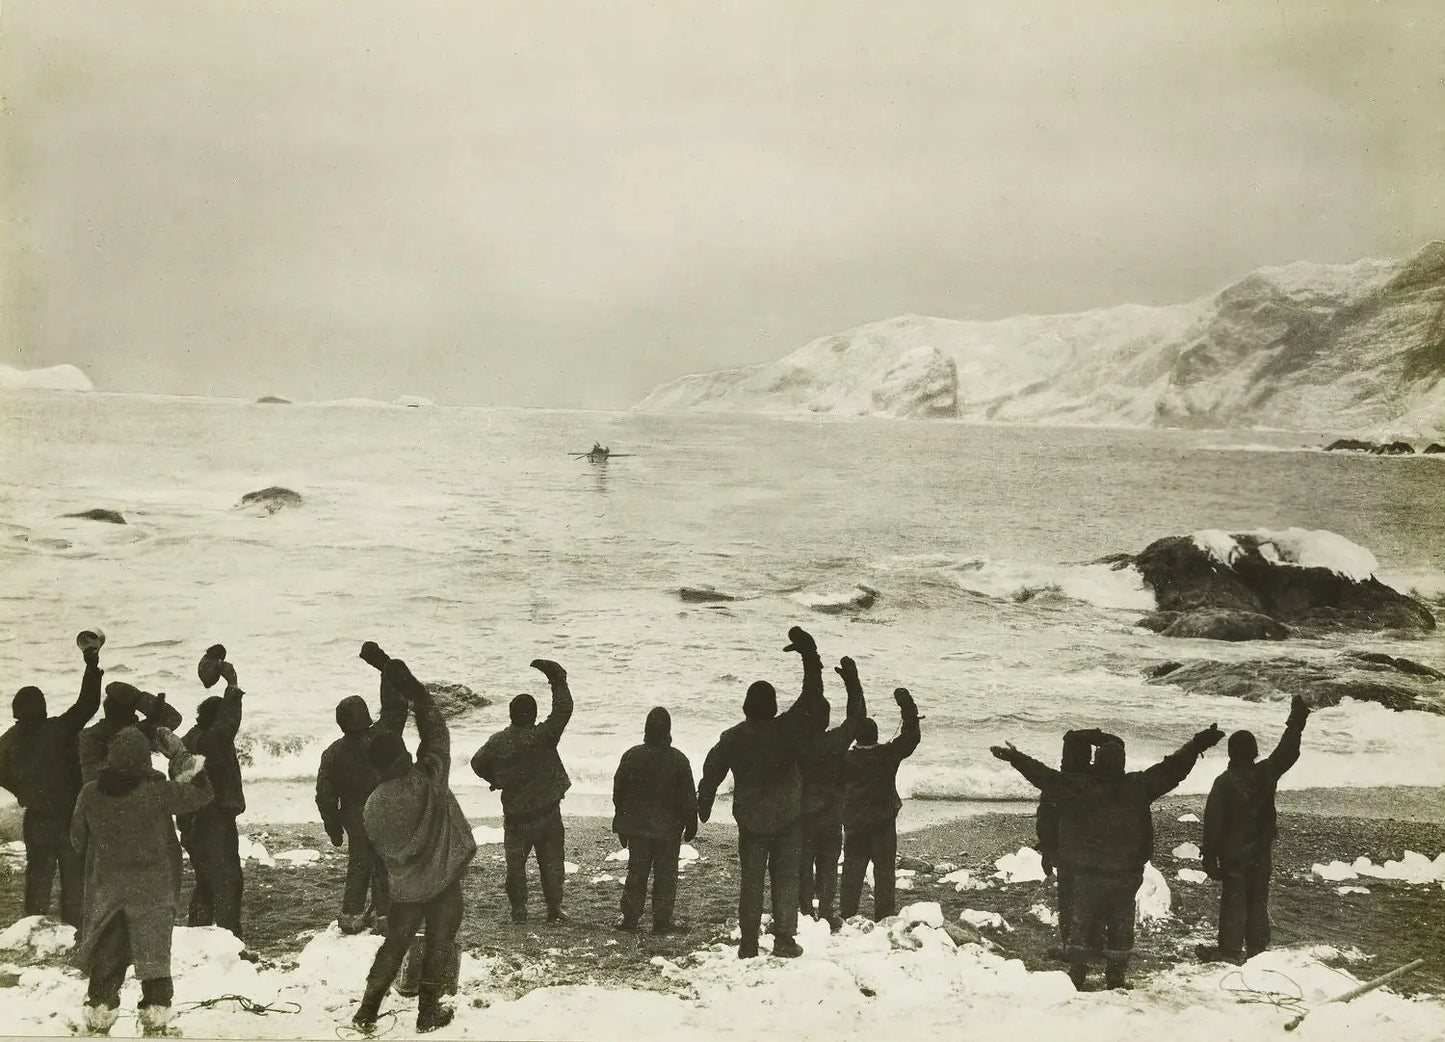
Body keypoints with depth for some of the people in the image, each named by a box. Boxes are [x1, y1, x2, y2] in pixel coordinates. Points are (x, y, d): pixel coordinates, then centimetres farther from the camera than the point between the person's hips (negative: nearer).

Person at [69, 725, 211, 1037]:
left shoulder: (90, 794, -5)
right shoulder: (156, 791, -17)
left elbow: (78, 840, 7)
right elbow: (200, 793, -5)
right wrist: (180, 755, 0)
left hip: (104, 891, 3)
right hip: (152, 892, -3)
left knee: (105, 960, 13)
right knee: (155, 960, 6)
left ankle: (97, 1024, 17)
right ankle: (155, 1025, 7)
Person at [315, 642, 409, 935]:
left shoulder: (333, 754, -6)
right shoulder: (382, 737, -15)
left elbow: (325, 797, -2)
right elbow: (396, 705, -8)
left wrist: (334, 829, 10)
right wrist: (384, 665, -5)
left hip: (355, 820, 2)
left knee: (358, 865, 16)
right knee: (386, 866, 6)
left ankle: (351, 914, 16)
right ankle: (385, 915, 5)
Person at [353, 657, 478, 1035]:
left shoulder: (375, 804, -13)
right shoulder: (429, 779, -20)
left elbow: (377, 847, 0)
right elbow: (436, 735, -9)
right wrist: (416, 694, -5)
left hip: (404, 887, 3)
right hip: (443, 880, -3)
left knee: (395, 943, 17)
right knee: (439, 942, 10)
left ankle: (367, 1010, 19)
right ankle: (429, 1011, 13)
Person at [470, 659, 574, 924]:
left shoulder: (498, 742, -7)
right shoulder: (543, 737, -18)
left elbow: (478, 763, 6)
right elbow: (563, 709, -16)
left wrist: (496, 780, 22)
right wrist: (557, 680, -8)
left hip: (515, 816, 2)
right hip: (548, 813, -2)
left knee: (516, 863, 13)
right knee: (551, 861, 9)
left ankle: (518, 909, 15)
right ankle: (554, 909, 12)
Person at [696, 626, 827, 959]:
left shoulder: (732, 738, -6)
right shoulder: (787, 730, -14)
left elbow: (711, 773, 4)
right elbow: (812, 700, -9)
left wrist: (703, 807, 19)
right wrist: (809, 655, -5)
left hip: (750, 822, 2)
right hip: (788, 819, -2)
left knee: (751, 878, 10)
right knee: (786, 877, 6)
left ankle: (748, 941, 9)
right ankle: (784, 939, 0)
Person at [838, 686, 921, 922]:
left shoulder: (846, 759, -8)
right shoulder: (888, 754, -10)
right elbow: (911, 737, -3)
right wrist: (908, 707, 0)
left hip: (854, 825, 1)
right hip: (884, 823, -1)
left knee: (852, 870, 9)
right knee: (885, 870, 6)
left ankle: (847, 914, 10)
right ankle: (883, 914, 5)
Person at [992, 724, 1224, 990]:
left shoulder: (1079, 787, -13)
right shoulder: (1138, 786, -9)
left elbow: (1045, 776, -8)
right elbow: (1172, 769, -3)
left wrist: (1016, 758, 3)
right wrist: (1199, 743, 5)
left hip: (1087, 875, -1)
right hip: (1126, 875, 1)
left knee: (1082, 923, 11)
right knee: (1121, 926, 12)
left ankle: (1077, 973, 9)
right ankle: (1116, 977, 16)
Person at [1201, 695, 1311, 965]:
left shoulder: (1224, 782, -17)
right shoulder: (1266, 773, -11)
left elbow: (1213, 822, -15)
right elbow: (1287, 752, 5)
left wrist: (1210, 857, -8)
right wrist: (1296, 722, 17)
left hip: (1233, 854, -3)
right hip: (1262, 851, 3)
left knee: (1234, 901, 4)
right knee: (1259, 899, 16)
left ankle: (1232, 950, 6)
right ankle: (1257, 946, 23)